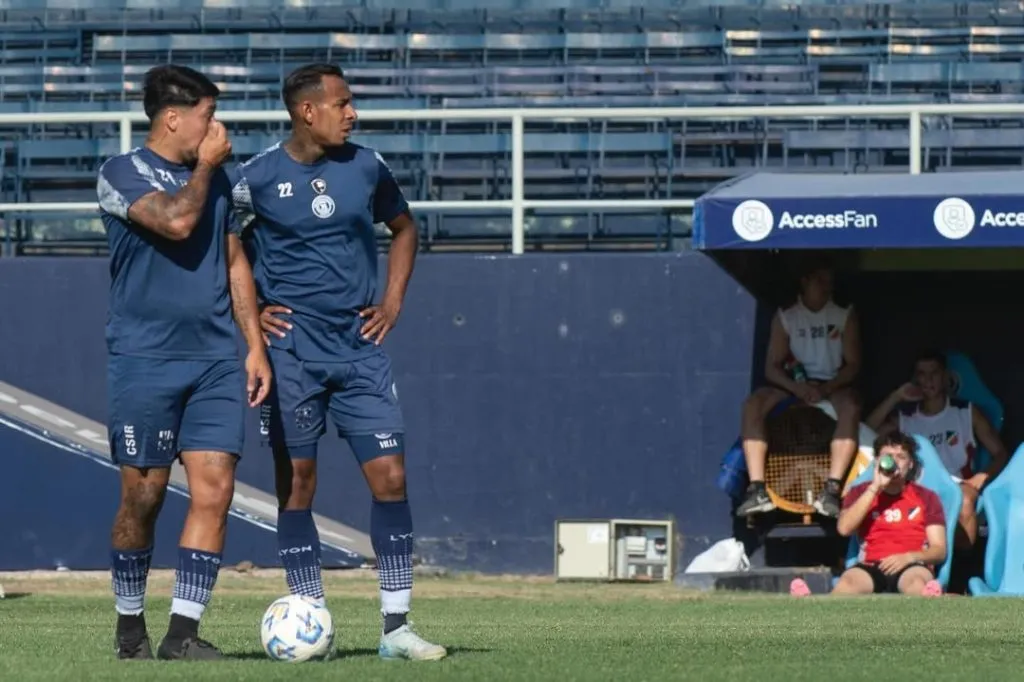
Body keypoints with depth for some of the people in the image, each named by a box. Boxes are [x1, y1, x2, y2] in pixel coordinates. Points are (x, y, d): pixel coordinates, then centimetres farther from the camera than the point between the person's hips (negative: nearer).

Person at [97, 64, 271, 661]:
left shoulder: (215, 178, 15)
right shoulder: (122, 175, -5)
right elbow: (176, 221, -22)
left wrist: (256, 345, 13)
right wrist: (205, 165, -7)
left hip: (216, 361, 5)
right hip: (144, 360, -5)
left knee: (215, 490, -7)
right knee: (143, 496, 1)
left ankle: (184, 631, -7)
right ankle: (131, 625, 18)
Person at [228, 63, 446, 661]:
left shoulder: (366, 167, 5)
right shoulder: (258, 178, -5)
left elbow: (405, 229, 22)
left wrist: (393, 300, 11)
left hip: (359, 346, 3)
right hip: (292, 352, -3)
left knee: (390, 477, -4)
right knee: (296, 485, -1)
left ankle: (397, 625, 0)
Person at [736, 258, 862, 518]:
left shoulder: (845, 316, 5)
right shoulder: (785, 318, 5)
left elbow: (853, 365, -1)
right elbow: (772, 368, 0)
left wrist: (826, 389, -19)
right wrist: (797, 387, -20)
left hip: (833, 386, -1)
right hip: (792, 385, 1)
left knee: (850, 406, -37)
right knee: (753, 404, -28)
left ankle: (832, 490, -47)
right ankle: (757, 489, -37)